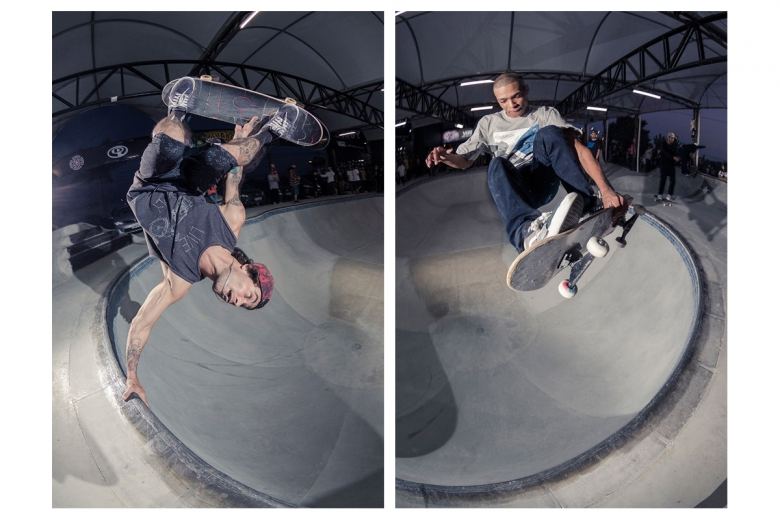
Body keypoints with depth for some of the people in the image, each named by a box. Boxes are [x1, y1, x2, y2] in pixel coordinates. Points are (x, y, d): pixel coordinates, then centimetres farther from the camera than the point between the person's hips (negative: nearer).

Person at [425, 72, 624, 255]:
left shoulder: (545, 114, 3)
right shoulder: (488, 124, 9)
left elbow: (578, 149, -9)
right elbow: (464, 160, 11)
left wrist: (606, 189, -25)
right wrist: (446, 157, -15)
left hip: (545, 182, 0)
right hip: (514, 190, 1)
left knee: (548, 133, -22)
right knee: (497, 164, -32)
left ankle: (589, 202, -30)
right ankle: (527, 230, -60)